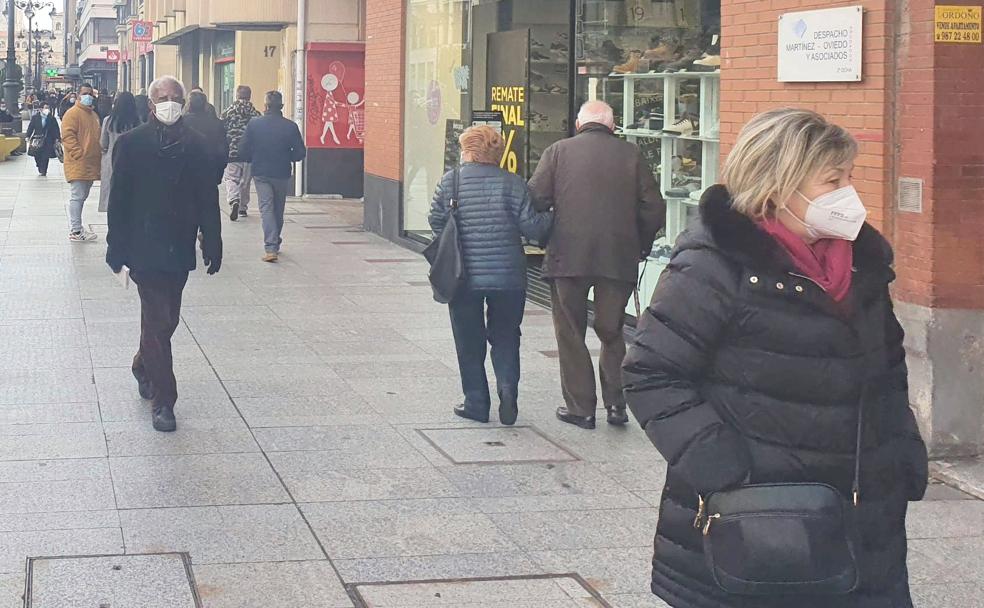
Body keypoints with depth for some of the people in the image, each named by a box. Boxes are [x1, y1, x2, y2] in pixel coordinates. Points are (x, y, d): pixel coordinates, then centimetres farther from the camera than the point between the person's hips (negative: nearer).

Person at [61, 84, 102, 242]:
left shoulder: (93, 114, 19)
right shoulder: (72, 113, -9)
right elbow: (67, 136, -17)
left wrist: (99, 154, 19)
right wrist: (79, 154, -21)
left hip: (91, 164, 9)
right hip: (78, 164, -9)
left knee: (82, 196, 12)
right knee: (77, 196, -9)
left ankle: (75, 227, 19)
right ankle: (75, 231, -7)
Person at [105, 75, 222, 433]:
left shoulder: (196, 145, 4)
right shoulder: (131, 143, -3)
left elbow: (208, 199, 5)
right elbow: (118, 199, -3)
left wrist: (213, 245, 2)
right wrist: (117, 248, -5)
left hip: (179, 248, 3)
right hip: (145, 247, -3)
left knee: (164, 319, 14)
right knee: (159, 320, -4)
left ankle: (144, 367, 41)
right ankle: (163, 400, 2)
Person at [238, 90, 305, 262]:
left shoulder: (254, 124, -8)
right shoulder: (290, 126, -8)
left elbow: (243, 150, -7)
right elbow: (300, 153, -6)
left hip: (261, 173, -1)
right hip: (282, 173, 1)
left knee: (266, 209, -2)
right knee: (278, 210, 18)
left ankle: (270, 248, -16)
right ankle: (275, 244, 30)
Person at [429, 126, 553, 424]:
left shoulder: (450, 182, -4)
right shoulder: (512, 183, -6)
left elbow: (436, 221, -1)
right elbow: (531, 226, -10)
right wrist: (552, 217, 9)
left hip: (464, 276, 0)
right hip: (508, 276, 0)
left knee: (469, 341, 11)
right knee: (505, 336, 14)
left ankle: (476, 402, 13)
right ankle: (508, 386, -7)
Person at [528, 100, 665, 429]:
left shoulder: (558, 151, 1)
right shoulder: (631, 155, 4)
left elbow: (535, 200, -4)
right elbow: (654, 209, 2)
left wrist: (545, 239, 13)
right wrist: (641, 247, 16)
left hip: (567, 257, -1)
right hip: (619, 259, 1)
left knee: (570, 333, 10)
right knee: (612, 331, 15)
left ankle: (580, 407, 10)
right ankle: (616, 403, 10)